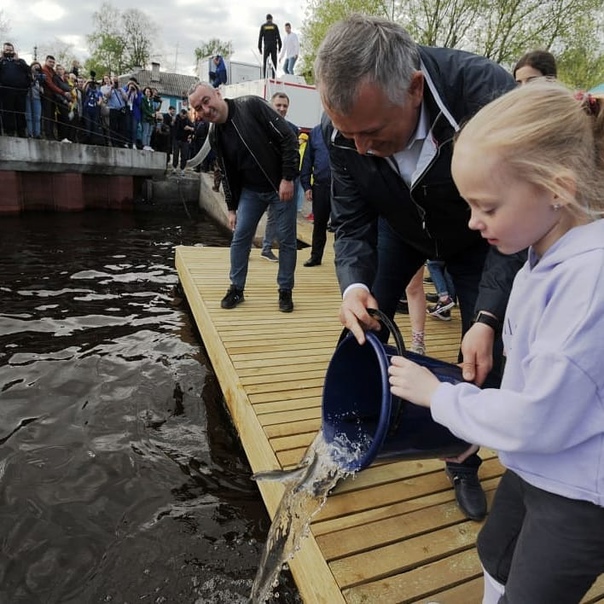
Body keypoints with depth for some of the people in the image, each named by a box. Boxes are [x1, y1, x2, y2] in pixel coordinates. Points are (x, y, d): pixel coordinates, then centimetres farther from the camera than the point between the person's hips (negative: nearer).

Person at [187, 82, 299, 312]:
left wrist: (288, 178, -21)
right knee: (240, 237, 2)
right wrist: (232, 208, 11)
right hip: (250, 190, 5)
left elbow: (288, 137, -17)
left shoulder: (252, 106, -16)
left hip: (282, 186, -5)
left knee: (286, 240, 1)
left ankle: (285, 291, 16)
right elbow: (227, 174, 11)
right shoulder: (215, 135, 1)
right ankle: (236, 289, 17)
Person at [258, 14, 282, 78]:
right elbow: (278, 37, 2)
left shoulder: (263, 26, 8)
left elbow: (260, 37, 4)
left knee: (264, 62, 1)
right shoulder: (275, 26, 6)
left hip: (266, 46, 0)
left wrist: (259, 48, 5)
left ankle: (264, 77, -10)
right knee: (274, 62, 0)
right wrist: (279, 46, 7)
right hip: (274, 46, 0)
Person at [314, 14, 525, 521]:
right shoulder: (341, 129, -26)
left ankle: (464, 465, 22)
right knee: (361, 329, -5)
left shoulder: (487, 92, -36)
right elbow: (352, 223, -16)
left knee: (484, 356, -4)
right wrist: (354, 285, -36)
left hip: (476, 238, -1)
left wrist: (488, 320, -37)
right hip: (398, 227, 2)